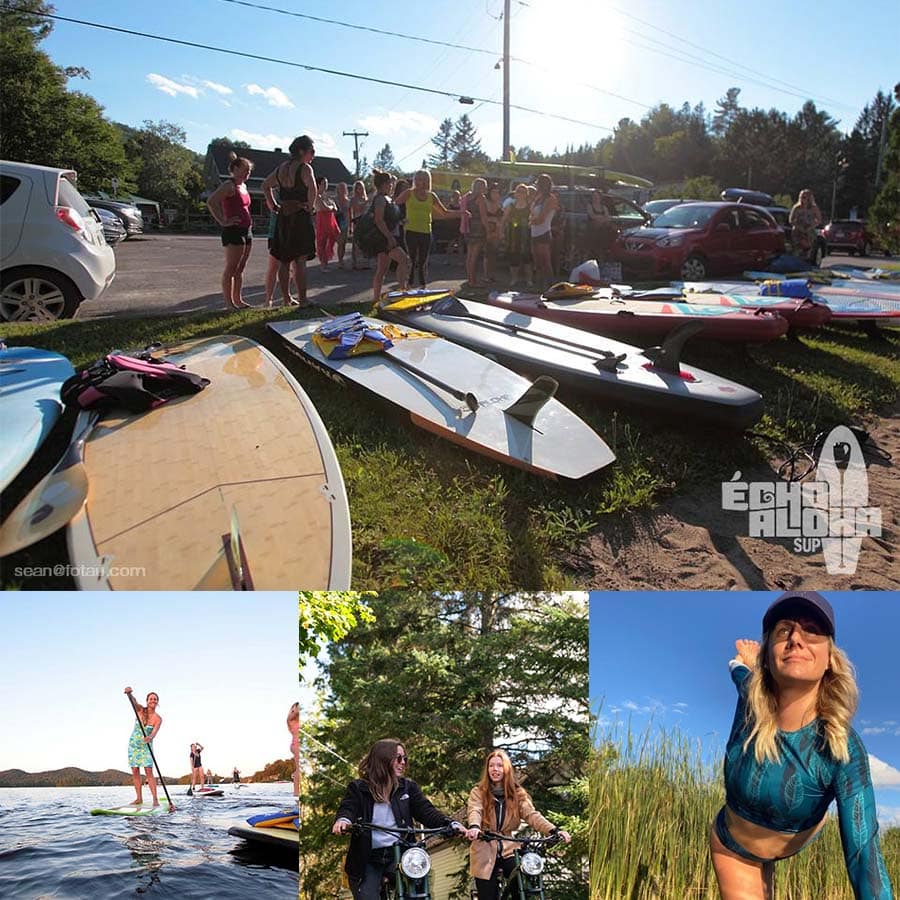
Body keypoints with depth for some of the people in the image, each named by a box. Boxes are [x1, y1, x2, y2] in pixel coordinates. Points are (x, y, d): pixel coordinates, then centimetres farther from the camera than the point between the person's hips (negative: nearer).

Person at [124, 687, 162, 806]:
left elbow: (154, 733, -24)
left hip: (146, 746, -2)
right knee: (135, 772, 3)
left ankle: (155, 799, -15)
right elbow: (133, 701, -26)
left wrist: (150, 737, -48)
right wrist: (129, 693, -48)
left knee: (149, 772, -13)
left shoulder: (158, 719, -10)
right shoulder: (140, 710, -6)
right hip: (133, 744, 3)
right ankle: (139, 798, 13)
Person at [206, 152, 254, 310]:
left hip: (247, 230, 9)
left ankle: (238, 300, 20)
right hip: (233, 231, -9)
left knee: (240, 268, 13)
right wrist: (223, 221, -21)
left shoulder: (243, 187, 17)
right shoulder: (229, 186, -11)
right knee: (231, 268, -5)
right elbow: (211, 202, -22)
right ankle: (229, 302, -2)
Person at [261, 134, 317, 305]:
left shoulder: (281, 168, 14)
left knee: (284, 261, 10)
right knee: (300, 261, -6)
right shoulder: (305, 168, -9)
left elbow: (265, 185, 25)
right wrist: (310, 206, -14)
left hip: (283, 217, 7)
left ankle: (286, 299, 17)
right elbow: (312, 187, -27)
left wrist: (274, 206, 20)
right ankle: (302, 301, -7)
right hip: (300, 217, -7)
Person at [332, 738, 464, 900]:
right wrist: (342, 821, -35)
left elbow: (426, 811, 2)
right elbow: (347, 809, -9)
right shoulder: (358, 788, 5)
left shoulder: (408, 787, 11)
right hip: (367, 860, -1)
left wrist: (452, 824, -17)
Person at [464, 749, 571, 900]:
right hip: (485, 855, -1)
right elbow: (474, 812, -20)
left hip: (509, 852, 1)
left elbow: (532, 815, -10)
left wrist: (554, 830, -29)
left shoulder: (517, 793, 4)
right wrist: (474, 827, -45)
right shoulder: (478, 792, -1)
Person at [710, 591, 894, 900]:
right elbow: (745, 676, -5)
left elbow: (863, 853, -41)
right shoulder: (748, 699, -30)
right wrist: (740, 664, 19)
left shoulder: (842, 748, -37)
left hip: (804, 840, 1)